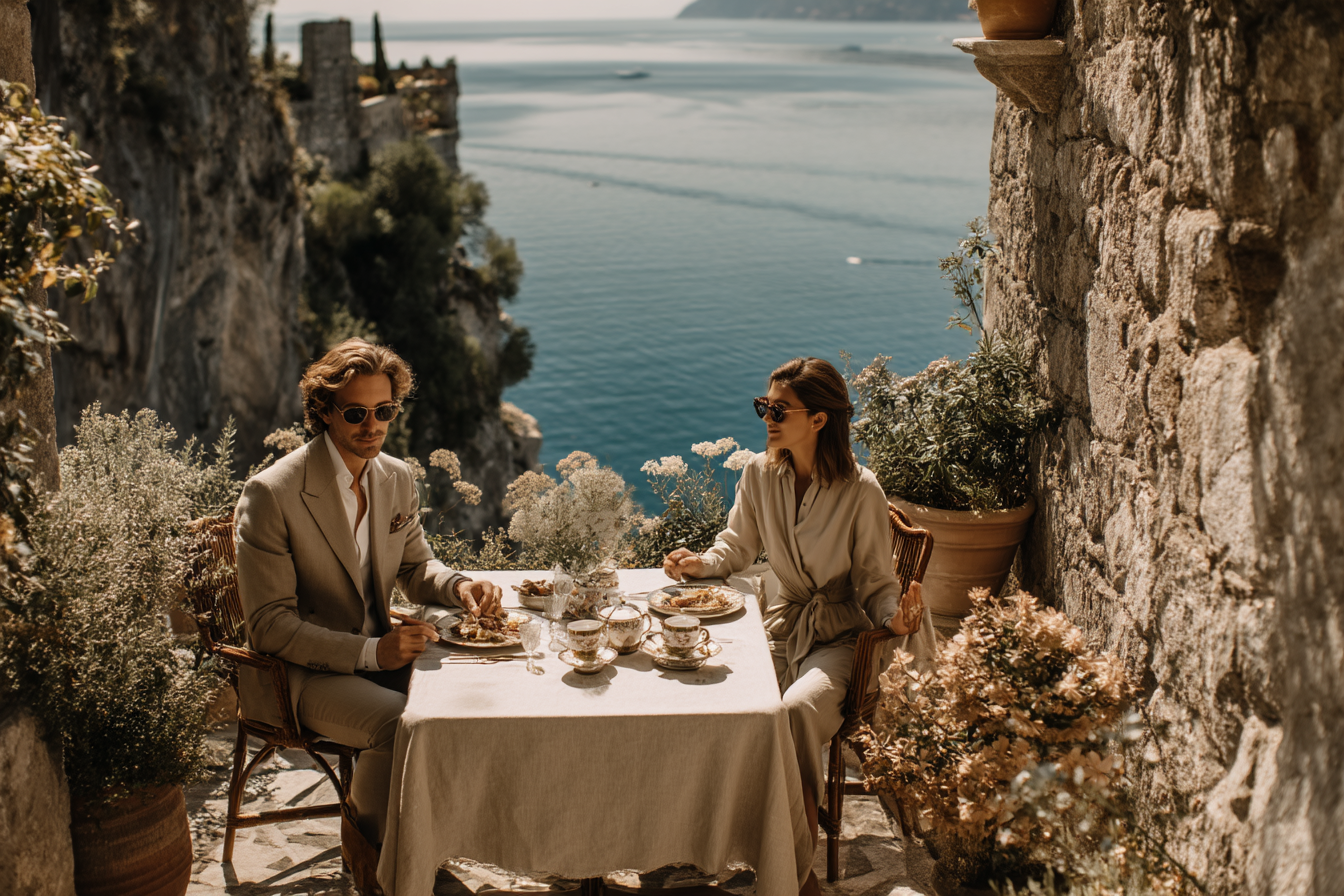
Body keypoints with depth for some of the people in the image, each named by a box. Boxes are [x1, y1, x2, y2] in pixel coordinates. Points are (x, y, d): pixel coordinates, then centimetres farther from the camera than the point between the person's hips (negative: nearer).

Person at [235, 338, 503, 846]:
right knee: (402, 723, -29)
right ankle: (371, 843, 0)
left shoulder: (398, 480, 3)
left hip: (377, 650, 7)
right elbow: (270, 627, -19)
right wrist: (370, 652, -28)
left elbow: (415, 566, 17)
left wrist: (459, 586, -7)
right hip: (299, 674, -6)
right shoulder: (271, 494, -18)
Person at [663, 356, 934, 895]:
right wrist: (700, 563, -6)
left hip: (838, 636, -4)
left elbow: (874, 583, -6)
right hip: (780, 623, 4)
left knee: (796, 709, -33)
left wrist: (895, 614, -27)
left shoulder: (861, 492, -13)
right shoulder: (760, 473, 0)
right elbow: (738, 547, 15)